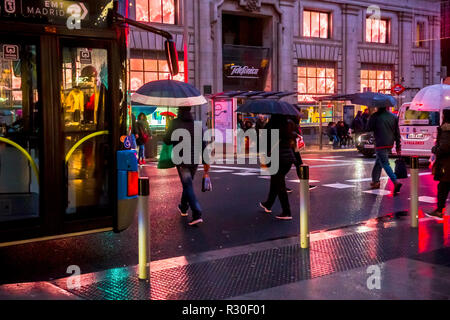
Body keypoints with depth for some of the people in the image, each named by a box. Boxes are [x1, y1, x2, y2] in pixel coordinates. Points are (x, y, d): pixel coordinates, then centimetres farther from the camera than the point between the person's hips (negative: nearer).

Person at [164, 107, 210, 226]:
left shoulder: (175, 123, -8)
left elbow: (167, 140, -12)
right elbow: (202, 144, 4)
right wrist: (205, 161, 8)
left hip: (181, 159, -5)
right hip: (194, 160, 5)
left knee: (188, 186, -5)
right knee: (188, 184, 22)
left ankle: (197, 214, -15)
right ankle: (183, 208, 40)